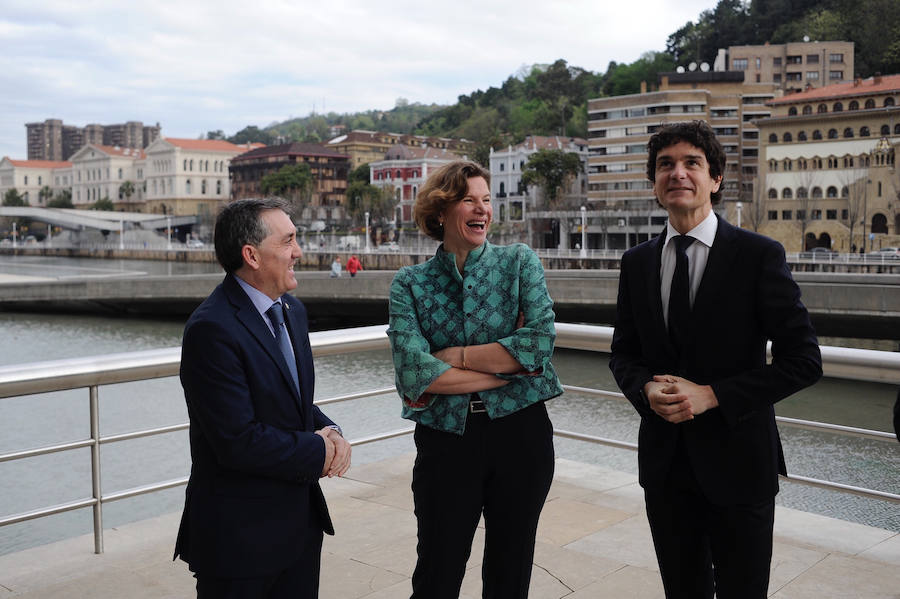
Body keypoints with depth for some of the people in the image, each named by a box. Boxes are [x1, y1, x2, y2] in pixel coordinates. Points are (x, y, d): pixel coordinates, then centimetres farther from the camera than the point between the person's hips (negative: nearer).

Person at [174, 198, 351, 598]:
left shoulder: (292, 311, 7)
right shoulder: (212, 328, -21)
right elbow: (238, 442, -25)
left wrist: (330, 432, -5)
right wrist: (318, 452, -13)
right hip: (240, 534, -8)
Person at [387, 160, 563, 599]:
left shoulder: (519, 262, 1)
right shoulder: (410, 283, -1)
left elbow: (542, 340, -14)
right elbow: (413, 372, -14)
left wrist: (454, 357, -14)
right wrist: (509, 365, -14)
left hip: (520, 433, 1)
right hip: (445, 437, 0)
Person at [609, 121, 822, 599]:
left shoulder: (759, 256, -9)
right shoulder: (637, 263, 5)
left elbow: (803, 360, -11)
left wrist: (712, 395, -18)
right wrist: (646, 389, -10)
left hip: (736, 461, -3)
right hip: (664, 464, 4)